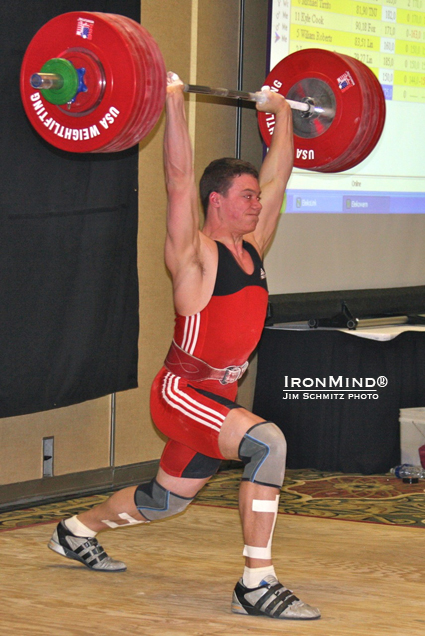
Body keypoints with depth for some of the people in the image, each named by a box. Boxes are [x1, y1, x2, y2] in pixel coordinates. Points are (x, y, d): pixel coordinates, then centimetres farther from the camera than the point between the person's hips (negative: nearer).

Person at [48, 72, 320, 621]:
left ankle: (77, 531, 47)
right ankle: (256, 585, -27)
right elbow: (179, 178, -22)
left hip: (218, 396, 9)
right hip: (182, 393, -9)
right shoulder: (194, 254, -13)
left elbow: (277, 177, 17)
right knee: (268, 443, -29)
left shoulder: (252, 247, 7)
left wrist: (282, 113, 21)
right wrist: (172, 101, -23)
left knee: (165, 500, 21)